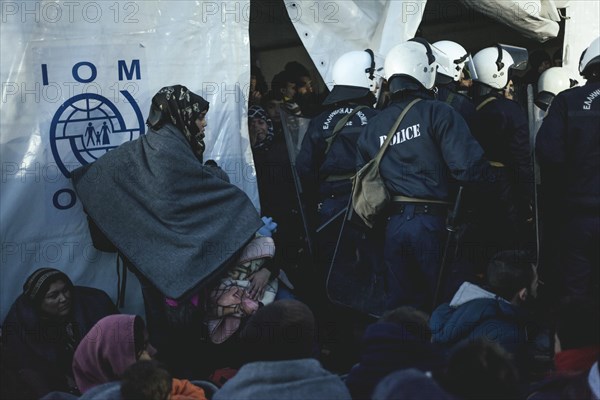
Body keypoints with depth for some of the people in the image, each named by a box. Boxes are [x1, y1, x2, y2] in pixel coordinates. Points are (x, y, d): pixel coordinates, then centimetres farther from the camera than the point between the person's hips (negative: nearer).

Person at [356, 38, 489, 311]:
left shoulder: (373, 125, 10)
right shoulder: (438, 113, -8)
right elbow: (468, 166, -17)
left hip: (392, 224, 5)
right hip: (431, 221, -5)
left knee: (398, 303, 13)